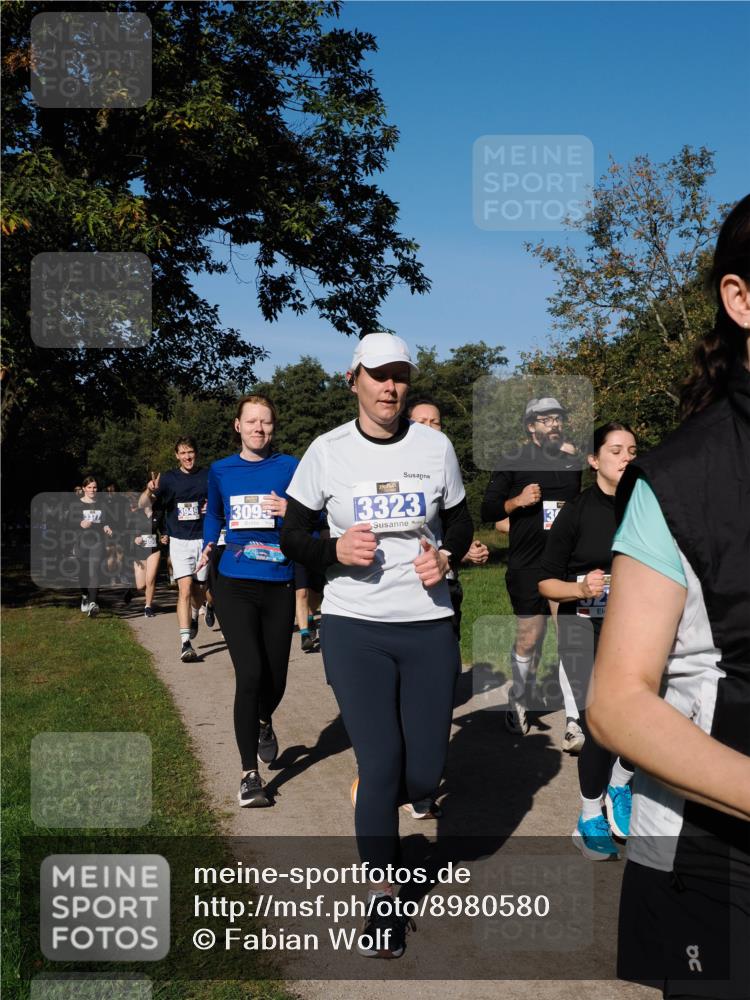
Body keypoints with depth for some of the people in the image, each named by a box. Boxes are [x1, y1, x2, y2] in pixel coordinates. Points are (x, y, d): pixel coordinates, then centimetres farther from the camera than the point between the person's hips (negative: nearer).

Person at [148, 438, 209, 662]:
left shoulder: (207, 476, 4)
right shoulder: (168, 478, 0)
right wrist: (151, 492, -29)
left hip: (202, 539, 2)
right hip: (179, 541, -2)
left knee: (198, 589, 13)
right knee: (185, 589, -14)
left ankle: (194, 616, 46)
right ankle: (185, 642, -17)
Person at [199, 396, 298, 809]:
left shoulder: (289, 467, 0)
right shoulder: (221, 471, 7)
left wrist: (291, 512, -19)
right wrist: (208, 546, 14)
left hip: (279, 587, 0)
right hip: (235, 585, 0)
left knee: (275, 680, 10)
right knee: (250, 675, -14)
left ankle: (263, 722, 46)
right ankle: (249, 774, -3)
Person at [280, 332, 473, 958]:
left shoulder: (435, 447, 1)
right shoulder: (328, 451, -3)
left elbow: (461, 525, 13)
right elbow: (293, 536, 3)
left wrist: (445, 558, -9)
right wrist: (335, 550, -17)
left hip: (428, 626, 2)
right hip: (353, 627, -2)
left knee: (424, 775, 4)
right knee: (381, 763, -3)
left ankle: (375, 810, 42)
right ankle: (383, 895, 21)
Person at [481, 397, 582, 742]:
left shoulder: (573, 464, 14)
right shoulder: (513, 465, 2)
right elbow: (487, 510, -1)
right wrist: (517, 501, -15)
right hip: (527, 567, -3)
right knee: (529, 638, 6)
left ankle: (573, 721, -1)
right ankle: (517, 702, 29)